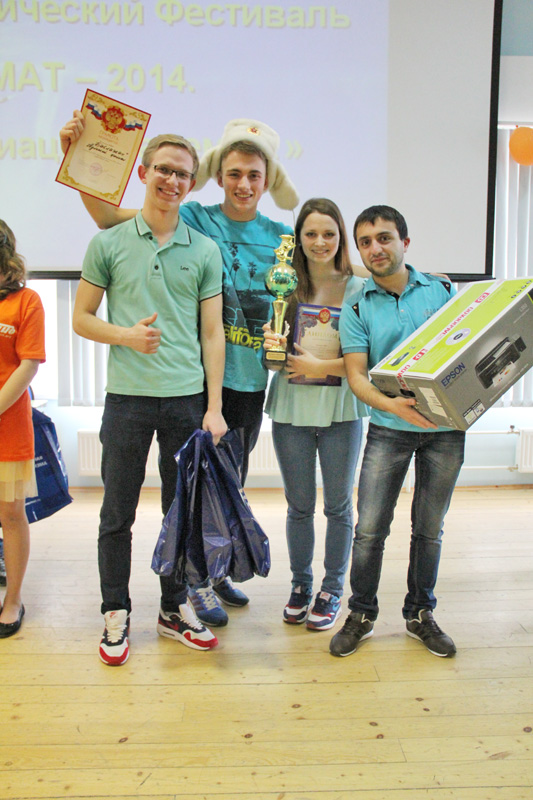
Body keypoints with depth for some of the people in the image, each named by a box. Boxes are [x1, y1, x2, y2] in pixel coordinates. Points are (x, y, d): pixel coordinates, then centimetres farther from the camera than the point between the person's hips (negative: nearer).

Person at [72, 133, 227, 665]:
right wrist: (126, 334, -15)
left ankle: (174, 609, 28)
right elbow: (81, 319, 6)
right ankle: (116, 613, 25)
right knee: (118, 512, 7)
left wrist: (214, 407, -1)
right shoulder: (109, 243, 3)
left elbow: (212, 332, 5)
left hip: (187, 399, 2)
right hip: (127, 397, -1)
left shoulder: (205, 251, 7)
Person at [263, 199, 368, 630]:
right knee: (299, 505, 13)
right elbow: (273, 356, 9)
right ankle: (300, 585, 31)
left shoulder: (359, 288, -2)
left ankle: (333, 589, 27)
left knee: (338, 505, 9)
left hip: (341, 409, -1)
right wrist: (271, 348, -13)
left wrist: (322, 367, -15)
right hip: (291, 406, 2)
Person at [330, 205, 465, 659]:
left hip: (446, 426, 1)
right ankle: (361, 614, 19)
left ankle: (421, 613, 29)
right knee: (370, 528, -2)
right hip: (389, 429, -1)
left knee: (429, 528, 11)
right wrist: (393, 405, -23)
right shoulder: (357, 308, 1)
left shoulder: (441, 289, 4)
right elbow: (356, 375, -5)